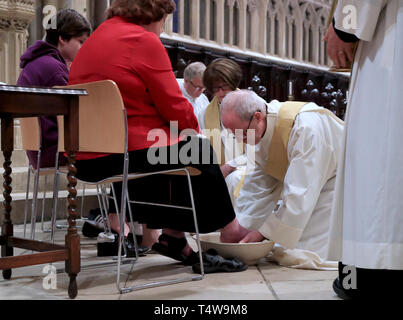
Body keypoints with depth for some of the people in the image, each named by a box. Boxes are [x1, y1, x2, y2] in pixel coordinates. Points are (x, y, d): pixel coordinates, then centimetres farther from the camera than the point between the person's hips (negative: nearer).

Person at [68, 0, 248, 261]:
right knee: (200, 151, 10)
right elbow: (174, 105, -10)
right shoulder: (144, 41, -10)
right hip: (123, 155, -9)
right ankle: (228, 227, 23)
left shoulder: (101, 35, 17)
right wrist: (194, 129, 11)